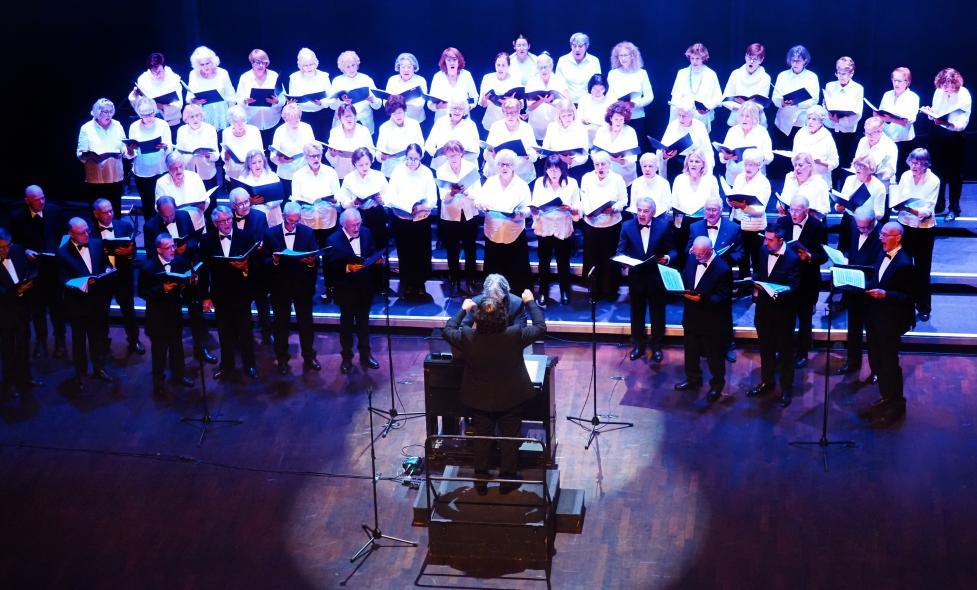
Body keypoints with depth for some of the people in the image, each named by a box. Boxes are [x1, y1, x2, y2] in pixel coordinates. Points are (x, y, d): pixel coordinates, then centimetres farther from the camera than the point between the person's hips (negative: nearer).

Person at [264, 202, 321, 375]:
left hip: (303, 286, 1)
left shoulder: (308, 232, -1)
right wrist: (274, 261, -26)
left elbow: (316, 259, -5)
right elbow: (265, 261, -5)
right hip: (280, 286, -1)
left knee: (306, 322, 11)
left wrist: (312, 262, -27)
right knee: (281, 324, 11)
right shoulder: (270, 234, -4)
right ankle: (282, 359, 23)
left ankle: (309, 357, 25)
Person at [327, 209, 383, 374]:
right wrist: (348, 267, -33)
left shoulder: (366, 233, -5)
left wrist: (377, 259, -15)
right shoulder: (334, 240, -18)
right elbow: (332, 265, -19)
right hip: (346, 289, -4)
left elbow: (372, 253, 6)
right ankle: (347, 358, 27)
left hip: (365, 287, 4)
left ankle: (365, 354, 34)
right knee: (346, 324, 13)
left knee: (363, 322, 19)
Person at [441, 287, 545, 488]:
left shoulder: (467, 337, -25)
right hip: (511, 400, -1)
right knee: (510, 438, 18)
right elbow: (541, 328, -10)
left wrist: (463, 309, 8)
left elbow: (447, 331, -3)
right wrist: (530, 302, 1)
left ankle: (481, 480, 32)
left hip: (479, 400, 1)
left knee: (481, 438, 20)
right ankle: (508, 478, 31)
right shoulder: (515, 336, -28)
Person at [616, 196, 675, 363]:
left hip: (657, 278, -1)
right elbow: (621, 250, -3)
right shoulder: (627, 226, -5)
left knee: (658, 313, 12)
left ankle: (657, 346, 29)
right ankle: (638, 345, 31)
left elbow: (672, 250, -4)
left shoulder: (663, 226, -8)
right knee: (637, 313, 15)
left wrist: (668, 258, -26)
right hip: (636, 277, 1)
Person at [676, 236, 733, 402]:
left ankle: (717, 385, 31)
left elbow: (723, 298, -22)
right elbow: (684, 279, 10)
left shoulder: (723, 269, -23)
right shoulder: (692, 259, -3)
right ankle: (693, 379, 42)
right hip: (692, 317, 6)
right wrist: (683, 290, -12)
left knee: (714, 356, 12)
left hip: (712, 321, -6)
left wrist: (702, 299, -33)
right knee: (691, 351, 22)